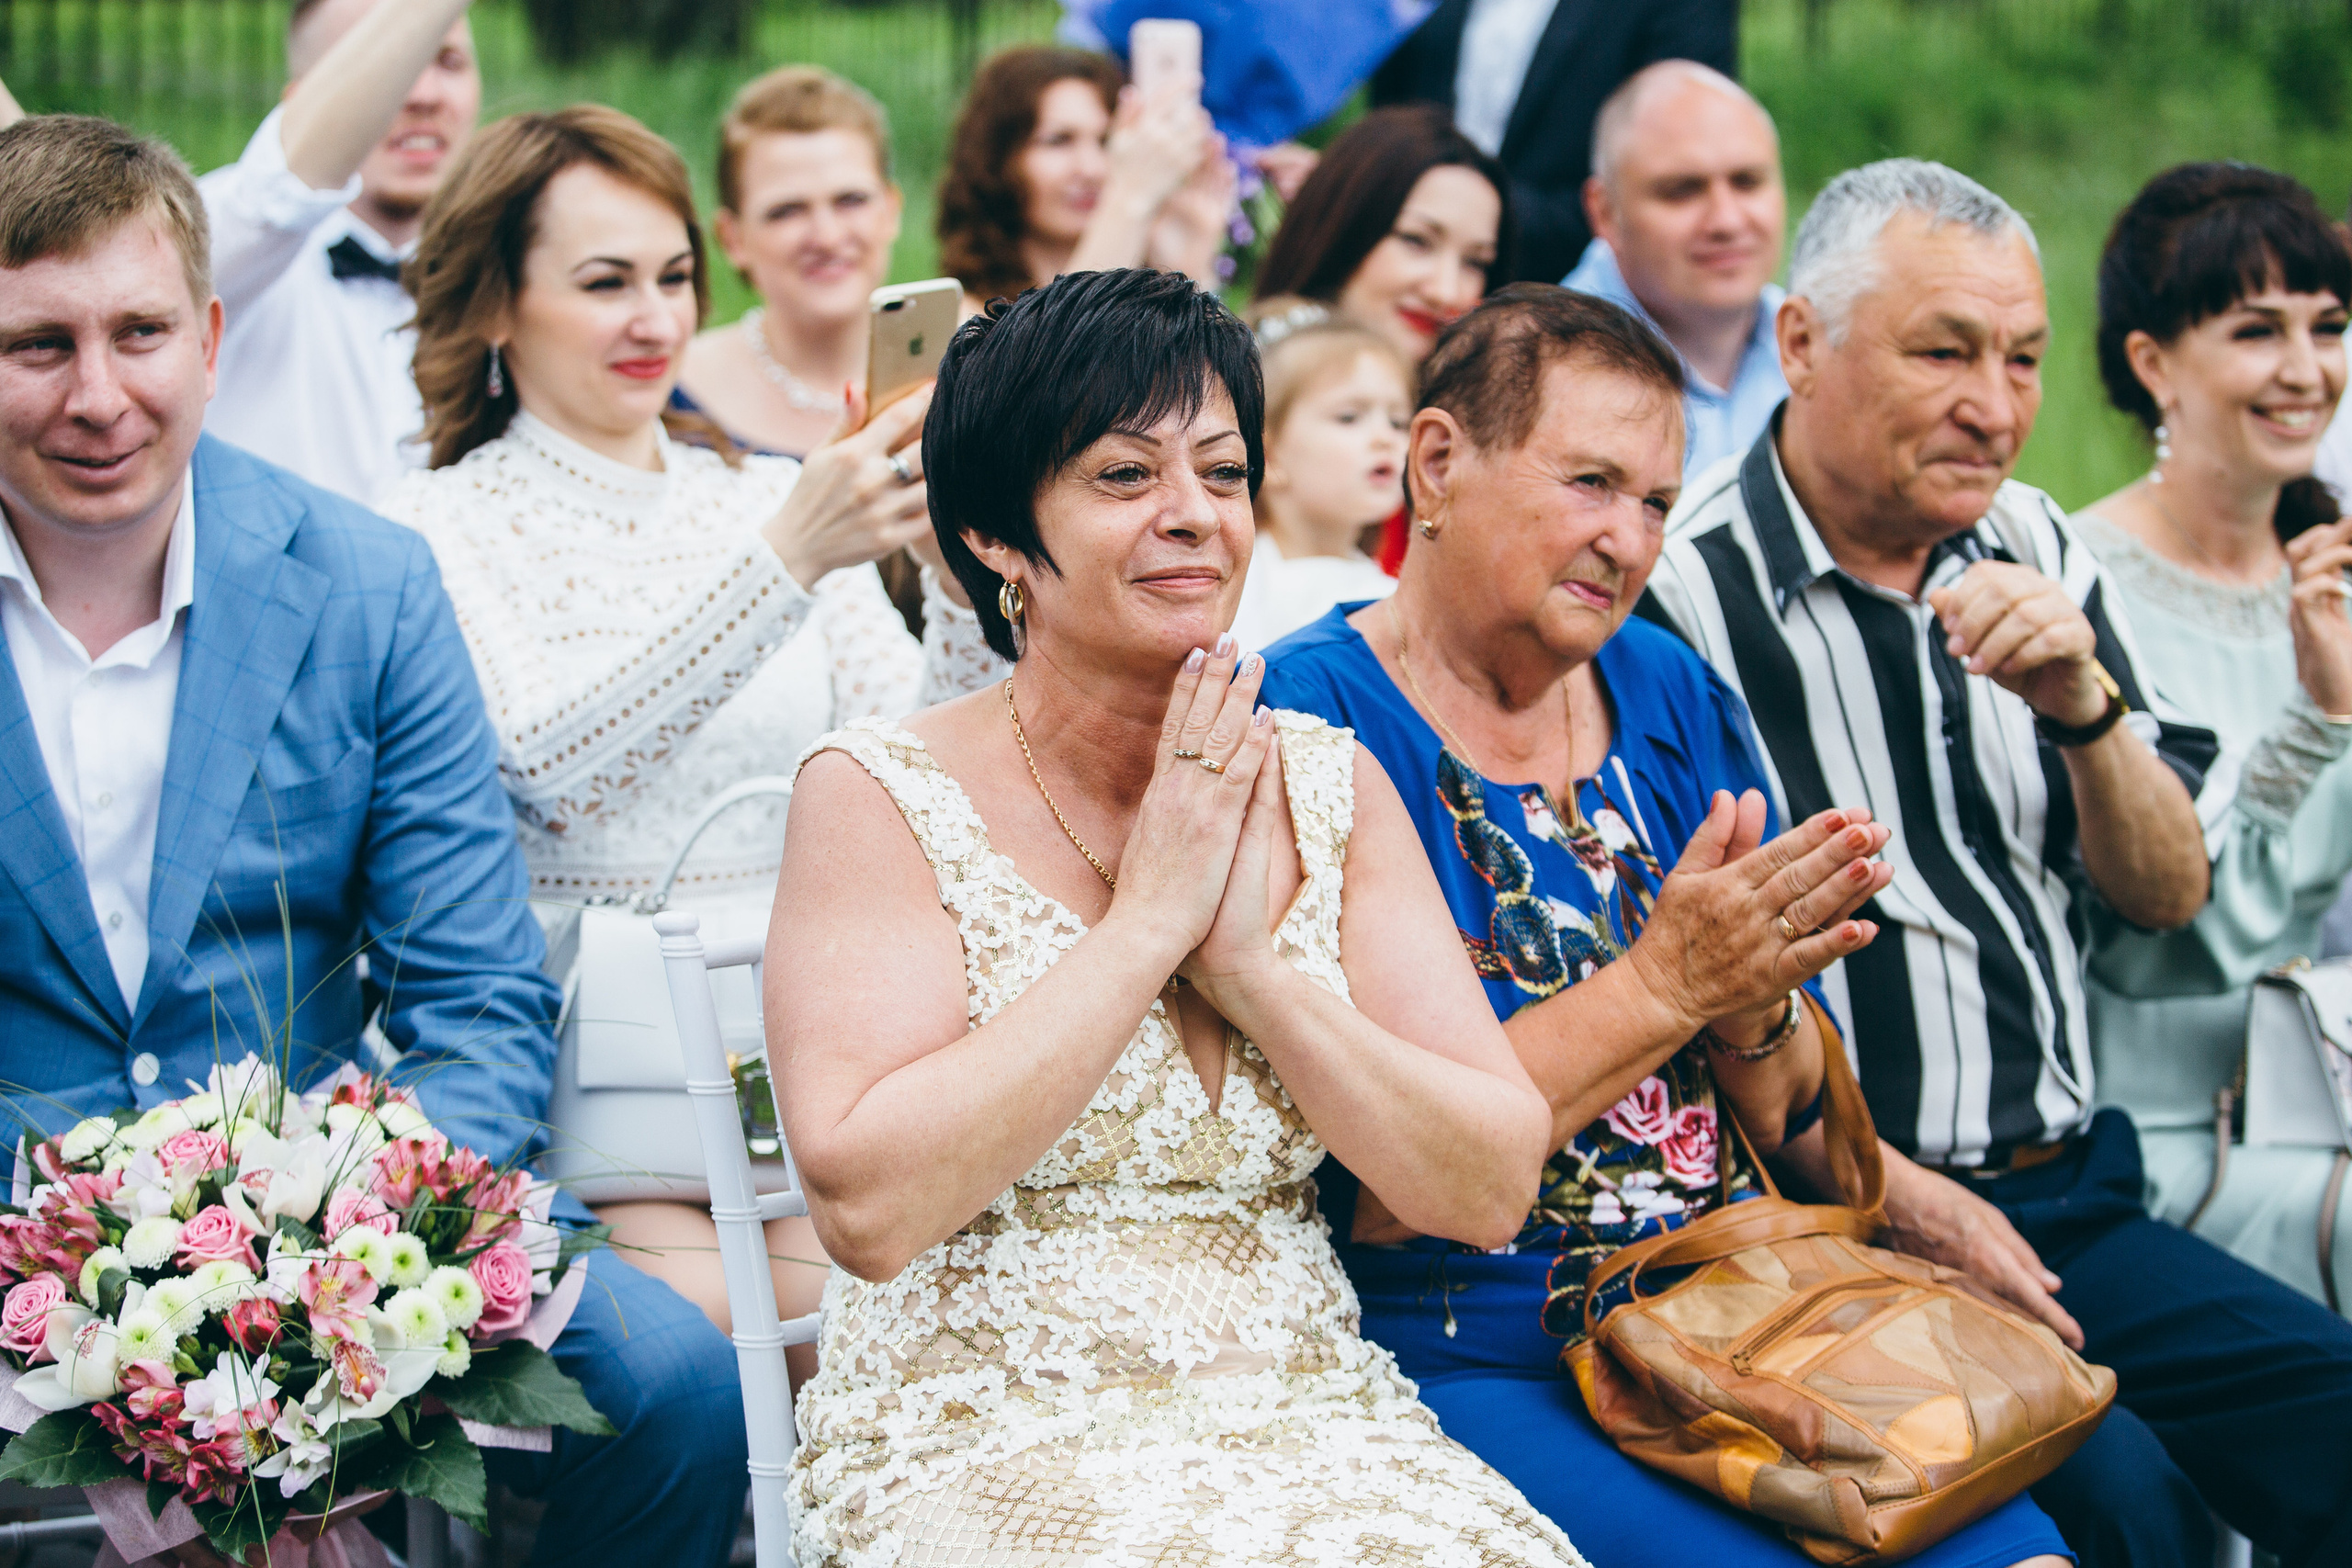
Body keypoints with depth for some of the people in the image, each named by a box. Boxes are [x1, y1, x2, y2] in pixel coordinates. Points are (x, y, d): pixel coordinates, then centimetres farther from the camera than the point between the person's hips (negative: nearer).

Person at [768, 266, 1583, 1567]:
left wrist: (1252, 965, -10)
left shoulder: (1329, 788, 9)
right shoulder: (881, 796, -3)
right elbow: (866, 1207, -16)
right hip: (977, 1444, -4)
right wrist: (1146, 919, -12)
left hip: (1308, 1420, 4)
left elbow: (1490, 1192, 3)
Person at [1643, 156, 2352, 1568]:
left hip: (2074, 1200, 6)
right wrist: (1899, 1199, -12)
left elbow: (2168, 894, 11)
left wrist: (2081, 703, -9)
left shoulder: (2038, 552, 12)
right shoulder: (1684, 592, -9)